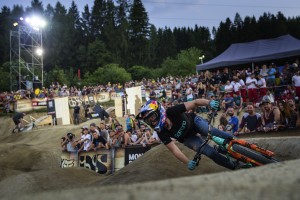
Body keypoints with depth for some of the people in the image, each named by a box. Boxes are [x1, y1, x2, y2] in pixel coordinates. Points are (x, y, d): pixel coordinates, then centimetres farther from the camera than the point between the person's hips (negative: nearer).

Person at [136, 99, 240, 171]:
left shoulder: (172, 112, -35)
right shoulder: (161, 133, -28)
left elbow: (194, 103, -34)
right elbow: (174, 149, -27)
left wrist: (209, 102, -51)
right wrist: (188, 162, -40)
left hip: (194, 121, -1)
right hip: (187, 138, 1)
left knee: (210, 131, -31)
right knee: (209, 152, -16)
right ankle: (234, 166, 1)